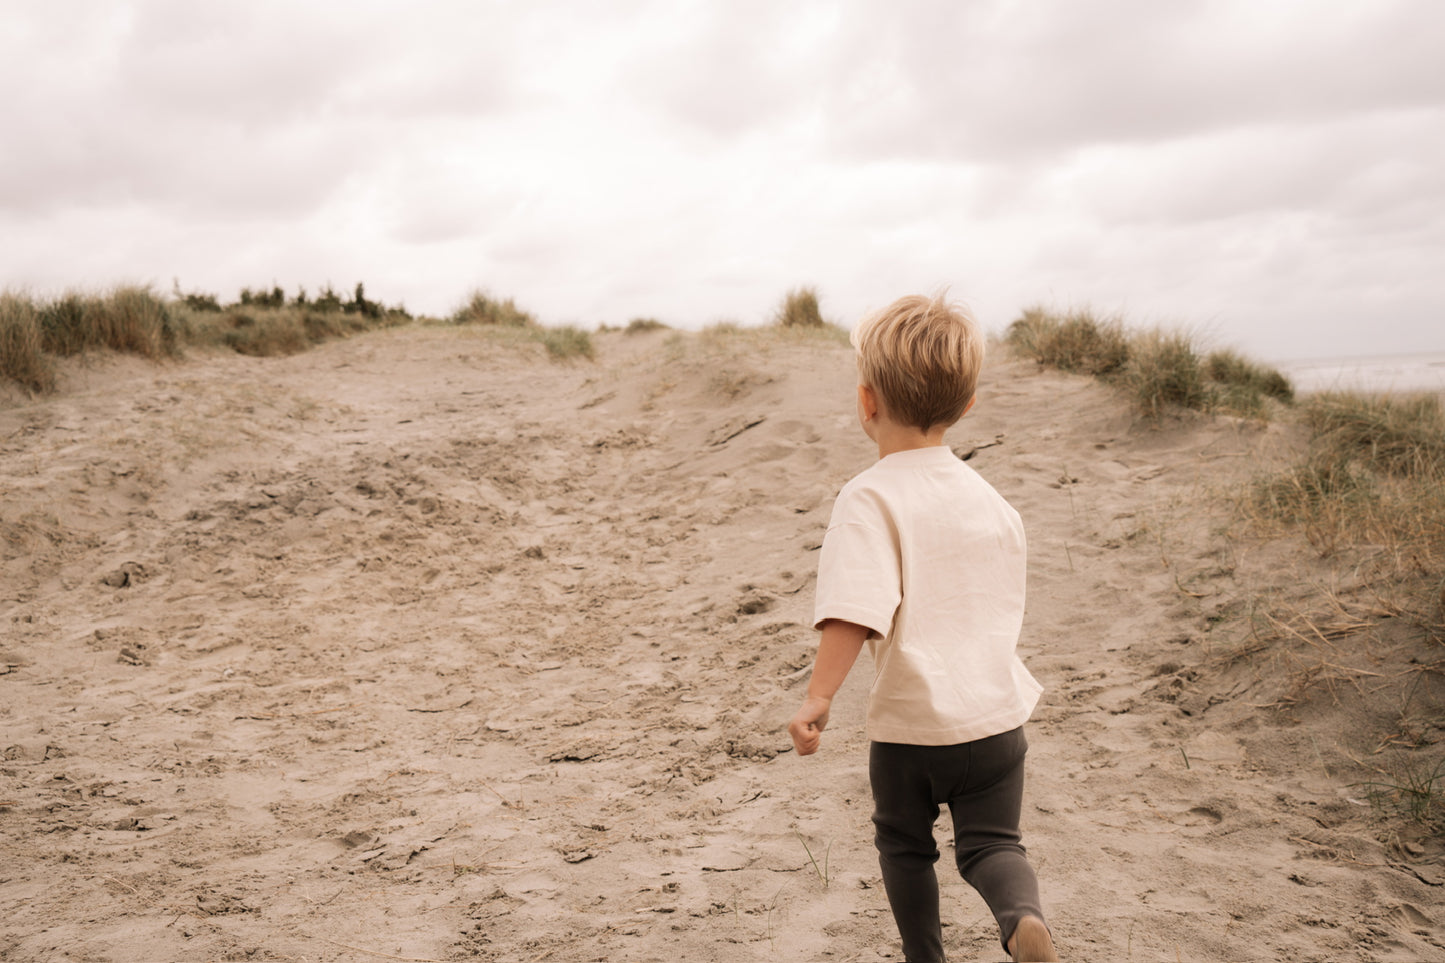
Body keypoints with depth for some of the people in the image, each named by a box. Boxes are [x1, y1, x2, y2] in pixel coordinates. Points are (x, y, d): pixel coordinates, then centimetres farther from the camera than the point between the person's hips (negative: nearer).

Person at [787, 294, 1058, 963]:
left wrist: (818, 699, -23)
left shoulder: (869, 499, -16)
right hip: (995, 713, 4)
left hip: (908, 726, -3)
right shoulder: (989, 500, 3)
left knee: (904, 843, 21)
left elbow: (855, 612, -28)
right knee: (991, 842, 13)